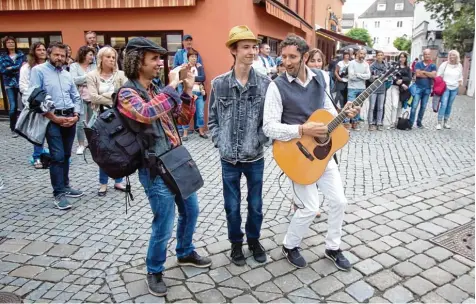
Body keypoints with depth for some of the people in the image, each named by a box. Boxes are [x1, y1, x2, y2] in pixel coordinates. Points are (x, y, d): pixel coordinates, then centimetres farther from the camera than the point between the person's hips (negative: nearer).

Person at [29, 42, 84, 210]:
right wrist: (54, 118, -13)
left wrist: (76, 115, -1)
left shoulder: (67, 74, 16)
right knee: (57, 157, -8)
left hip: (70, 118, 6)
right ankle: (59, 194, -1)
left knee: (66, 155, 13)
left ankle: (65, 186, 25)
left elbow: (76, 98, 17)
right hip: (52, 119, -5)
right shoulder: (38, 70, -2)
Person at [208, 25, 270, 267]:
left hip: (255, 157, 0)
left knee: (256, 204, 15)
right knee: (232, 206, 13)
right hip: (229, 158, 0)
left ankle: (254, 239, 39)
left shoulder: (265, 83, -6)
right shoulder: (219, 83, -4)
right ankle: (236, 242, 36)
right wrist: (220, 143, -5)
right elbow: (212, 119, 4)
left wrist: (260, 141, -11)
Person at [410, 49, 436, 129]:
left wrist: (423, 72, -10)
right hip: (418, 87, -3)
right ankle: (410, 123, -7)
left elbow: (434, 75, -10)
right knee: (414, 106, -9)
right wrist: (429, 75, -8)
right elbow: (417, 74, -14)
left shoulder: (433, 66, 7)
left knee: (423, 107, 8)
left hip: (427, 89, 3)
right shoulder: (418, 64, 2)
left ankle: (419, 122, 19)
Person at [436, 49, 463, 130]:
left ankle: (445, 122, 13)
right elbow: (439, 76, -1)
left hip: (454, 88, 4)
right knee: (443, 105, -13)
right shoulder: (444, 64, -3)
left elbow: (460, 76, 19)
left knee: (449, 106, 6)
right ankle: (439, 123, -10)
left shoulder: (459, 66, 7)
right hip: (445, 87, -4)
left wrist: (461, 81, 3)